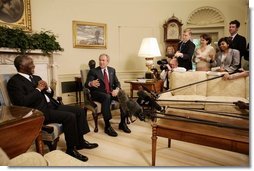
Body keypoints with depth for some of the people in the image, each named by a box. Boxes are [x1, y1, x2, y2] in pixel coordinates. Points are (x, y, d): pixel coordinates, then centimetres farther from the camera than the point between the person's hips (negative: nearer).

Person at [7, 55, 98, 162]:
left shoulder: (36, 78, 19)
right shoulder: (14, 81, -6)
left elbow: (50, 94, 22)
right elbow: (22, 102, -20)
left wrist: (47, 88, 0)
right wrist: (38, 89, -13)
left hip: (51, 105, 9)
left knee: (80, 111, -3)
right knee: (70, 116, -27)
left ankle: (80, 141, 7)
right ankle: (71, 149, -11)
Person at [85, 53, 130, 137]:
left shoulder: (112, 70, 15)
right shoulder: (93, 71, 1)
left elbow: (117, 82, 13)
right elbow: (86, 84, -9)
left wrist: (117, 89, -11)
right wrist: (91, 83, -35)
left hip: (111, 92, 4)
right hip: (98, 93, -4)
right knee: (107, 97, -37)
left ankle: (122, 123, -12)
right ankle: (107, 126, -32)